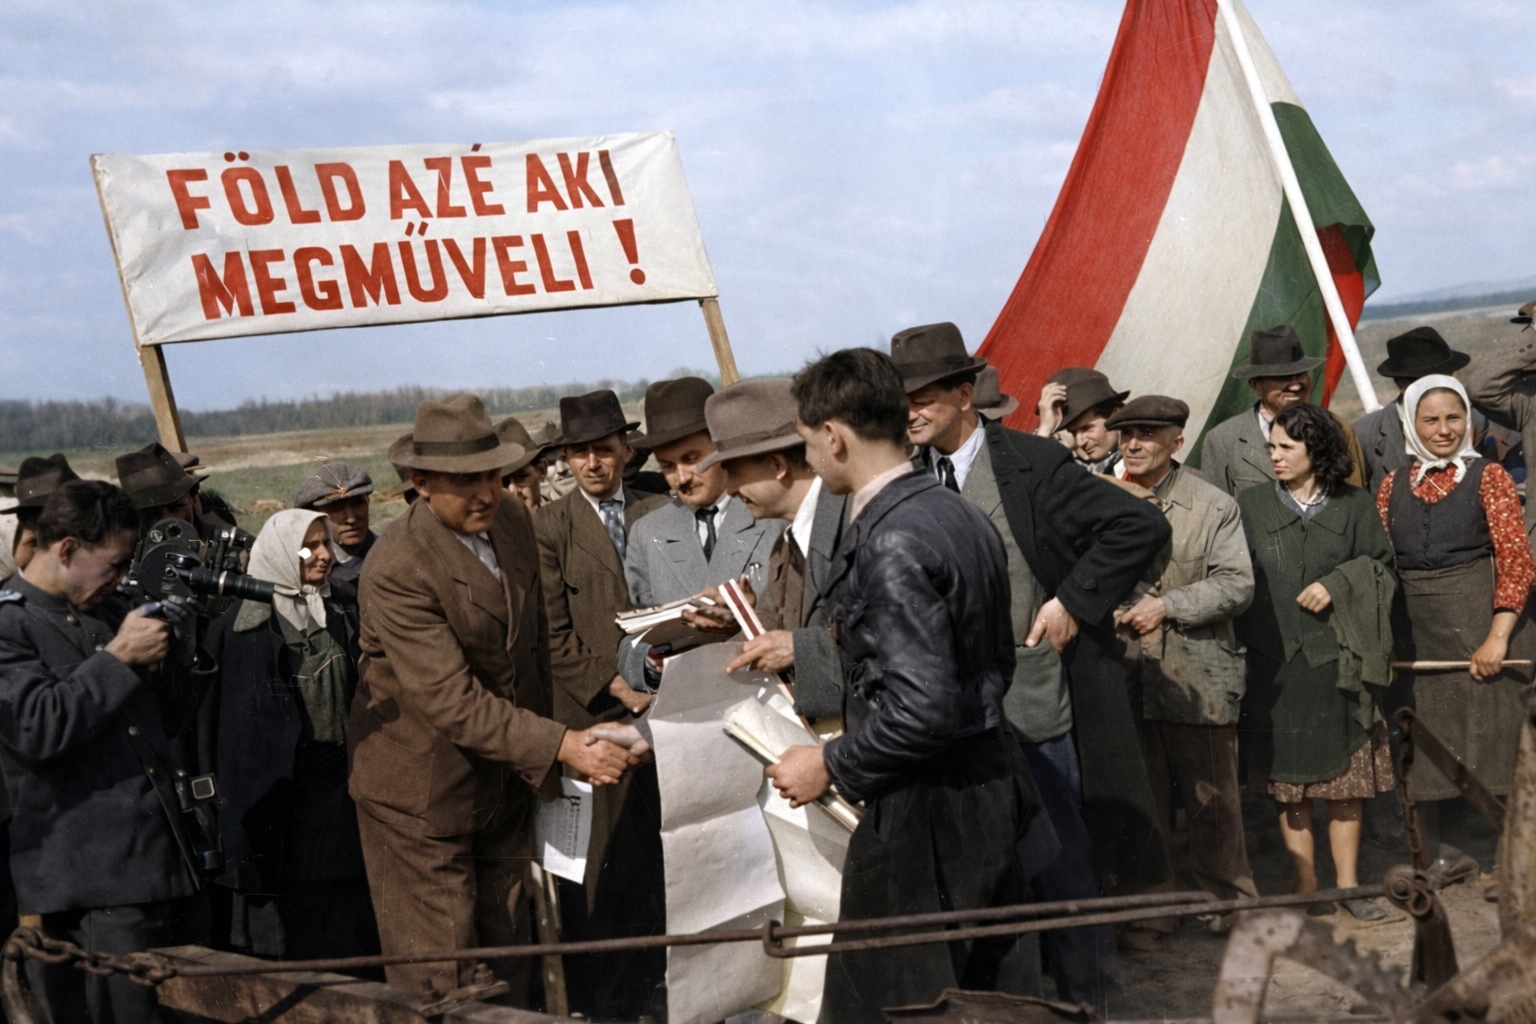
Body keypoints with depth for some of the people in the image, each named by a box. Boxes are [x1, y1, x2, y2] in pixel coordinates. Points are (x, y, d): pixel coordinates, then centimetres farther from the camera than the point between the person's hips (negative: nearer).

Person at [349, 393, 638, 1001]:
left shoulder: (513, 521, 0)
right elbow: (451, 701, -30)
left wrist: (538, 766, 16)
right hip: (422, 792, -7)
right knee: (439, 980, 0)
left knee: (506, 961, 16)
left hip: (505, 784, 7)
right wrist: (562, 746, -35)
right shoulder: (397, 569, -25)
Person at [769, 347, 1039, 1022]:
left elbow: (921, 707, -26)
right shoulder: (959, 514, 7)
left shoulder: (889, 542, -21)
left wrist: (832, 767, -12)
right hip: (992, 782, 9)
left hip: (922, 810, -9)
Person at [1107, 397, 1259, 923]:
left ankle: (1225, 896, 21)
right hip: (1126, 676, 2)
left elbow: (1237, 584, -5)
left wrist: (1167, 606, -15)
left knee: (1211, 797, 6)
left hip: (1196, 677, -2)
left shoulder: (1213, 506, 0)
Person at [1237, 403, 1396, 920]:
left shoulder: (1354, 505, 5)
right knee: (1290, 781, 4)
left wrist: (1338, 584, -10)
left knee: (1346, 777, 4)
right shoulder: (1251, 505, 5)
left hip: (1338, 659, 0)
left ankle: (1347, 883, 15)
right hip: (1275, 660, 0)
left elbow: (1381, 567, 7)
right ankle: (1306, 886, 13)